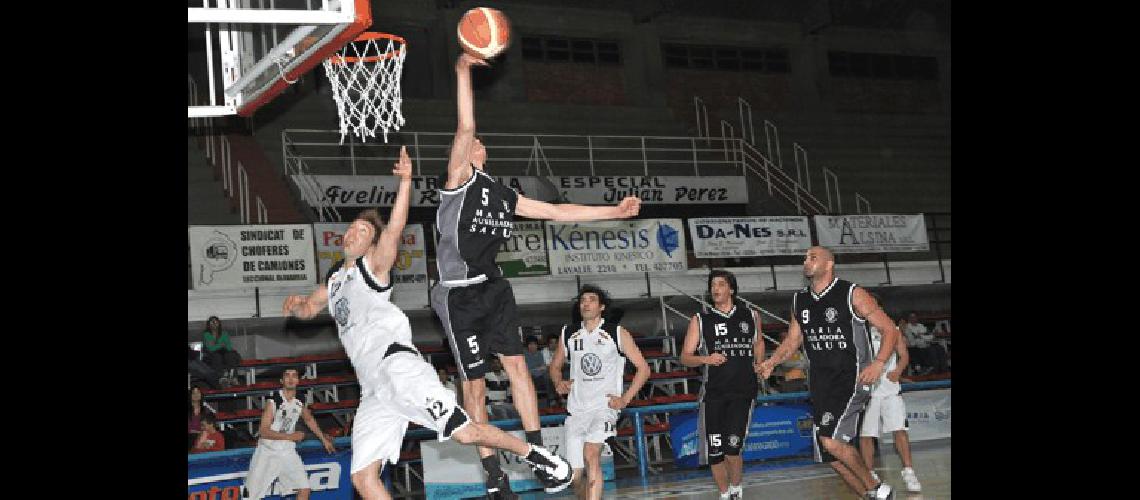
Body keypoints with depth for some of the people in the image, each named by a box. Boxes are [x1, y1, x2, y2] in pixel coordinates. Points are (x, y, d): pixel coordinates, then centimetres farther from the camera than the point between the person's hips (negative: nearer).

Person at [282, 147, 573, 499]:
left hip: (394, 361, -7)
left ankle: (536, 457, -1)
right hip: (373, 387, 7)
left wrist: (405, 182, -24)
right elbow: (309, 307, 40)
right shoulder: (334, 278, 26)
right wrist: (297, 306, 16)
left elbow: (394, 229, -12)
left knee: (464, 432, -20)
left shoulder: (373, 265, 5)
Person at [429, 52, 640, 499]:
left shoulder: (504, 195, 15)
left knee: (516, 363, -4)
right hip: (459, 297, -6)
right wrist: (462, 72, -25)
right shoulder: (458, 178, -4)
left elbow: (557, 211, 19)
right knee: (474, 382, 0)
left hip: (493, 289, 6)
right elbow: (465, 127, -19)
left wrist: (614, 211, 18)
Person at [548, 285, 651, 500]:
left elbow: (643, 368, 3)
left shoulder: (617, 333, 0)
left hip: (605, 405, -4)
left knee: (591, 455, -29)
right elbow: (555, 365, 24)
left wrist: (625, 399, -6)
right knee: (576, 475, 4)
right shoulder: (568, 334, 9)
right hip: (576, 409, 4)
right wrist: (559, 383, 2)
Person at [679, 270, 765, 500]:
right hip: (713, 392, 1)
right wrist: (706, 359, -14)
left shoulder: (751, 316, 10)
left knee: (732, 449, -15)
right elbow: (685, 357, 4)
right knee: (714, 452, 1)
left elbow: (759, 341, 30)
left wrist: (759, 365, 16)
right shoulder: (700, 321, 6)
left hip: (743, 390, -1)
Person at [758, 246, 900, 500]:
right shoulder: (800, 301, 10)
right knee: (832, 456, 5)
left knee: (831, 441, -22)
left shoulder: (852, 294, -8)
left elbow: (890, 330, -6)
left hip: (852, 378, -7)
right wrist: (772, 361, 0)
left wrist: (879, 362, -22)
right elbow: (793, 340, 19)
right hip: (821, 382, 7)